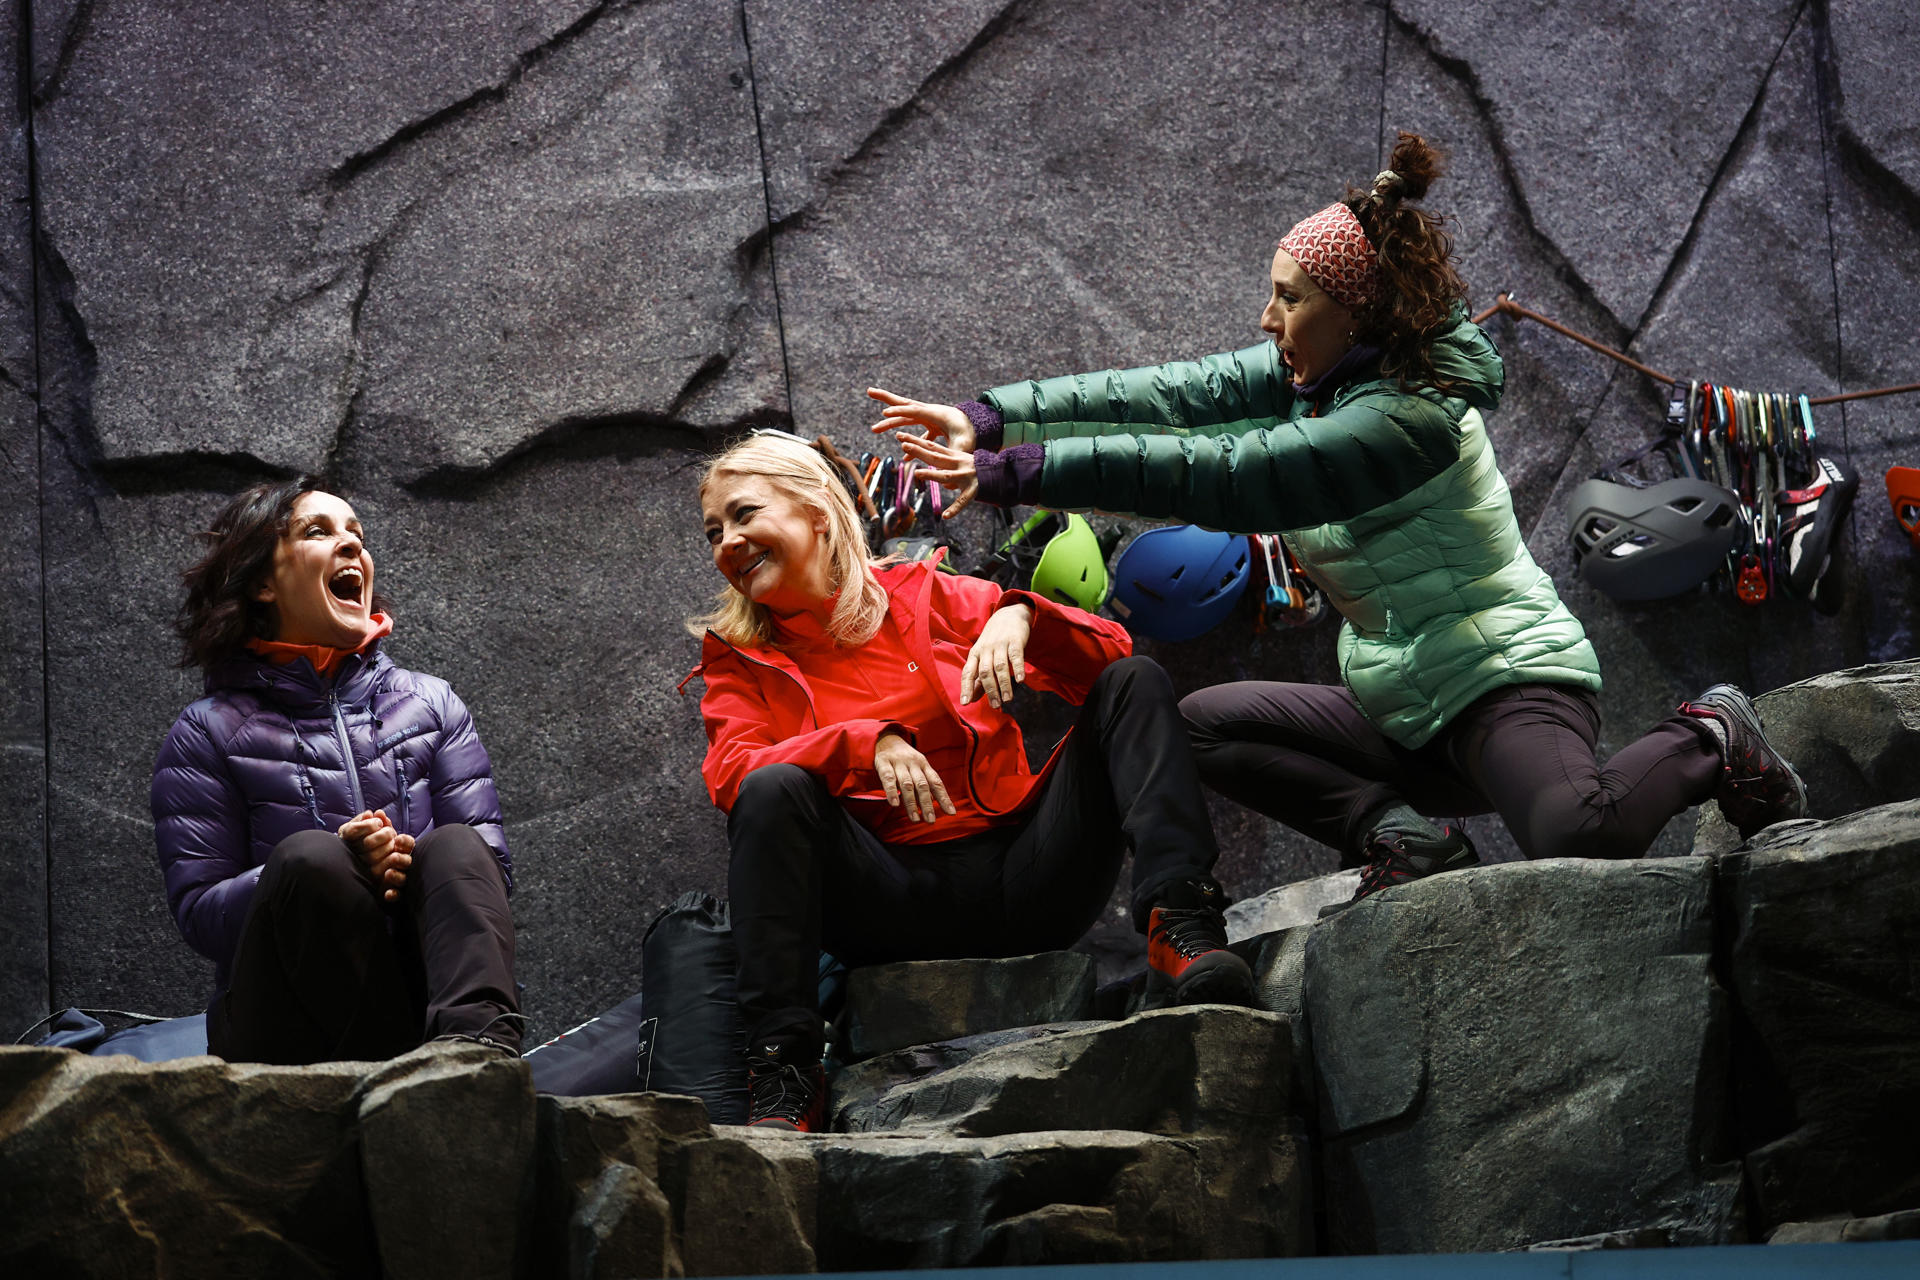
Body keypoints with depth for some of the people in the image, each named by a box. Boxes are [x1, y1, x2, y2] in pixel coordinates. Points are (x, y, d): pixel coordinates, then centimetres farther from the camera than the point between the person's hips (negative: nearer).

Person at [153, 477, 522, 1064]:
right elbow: (197, 911, -1)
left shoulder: (433, 704, 19)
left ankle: (480, 1050, -54)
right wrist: (340, 865, -18)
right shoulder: (207, 734, 10)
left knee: (454, 846, -25)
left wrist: (413, 868, -16)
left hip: (423, 1000, 2)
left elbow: (489, 863, 9)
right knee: (306, 856, -29)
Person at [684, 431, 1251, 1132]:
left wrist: (1019, 619, -16)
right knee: (774, 791, -28)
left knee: (1135, 682, -9)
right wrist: (865, 743, -23)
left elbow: (1110, 654, 6)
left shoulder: (922, 594, 13)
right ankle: (782, 1072, -34)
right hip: (895, 905, -1)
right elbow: (730, 775, -8)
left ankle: (1180, 929, -30)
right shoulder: (739, 661, 13)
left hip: (1023, 882, 1)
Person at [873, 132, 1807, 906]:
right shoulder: (1315, 377, 5)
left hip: (1509, 681, -9)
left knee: (1574, 838, -37)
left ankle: (1708, 744, -4)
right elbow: (1176, 395, -2)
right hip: (1405, 713, 9)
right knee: (1205, 723, 1)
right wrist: (991, 419, -11)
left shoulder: (1404, 419, -23)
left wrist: (1017, 474, -31)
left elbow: (1218, 475, -29)